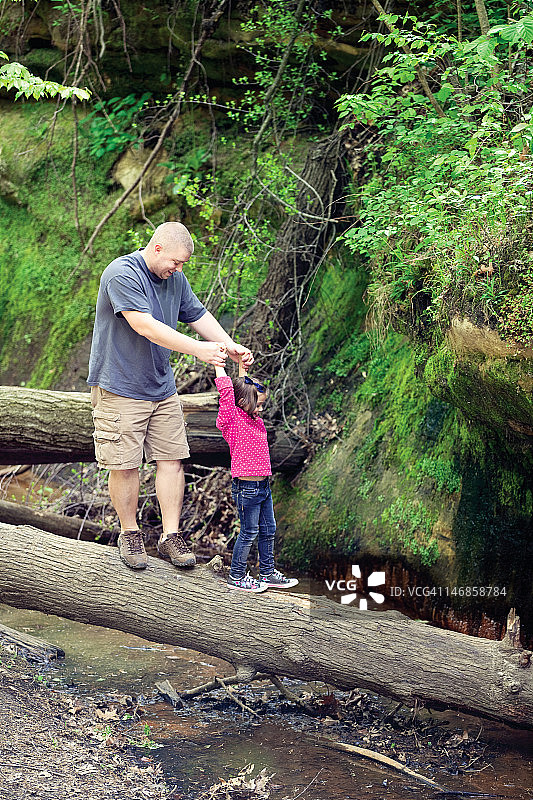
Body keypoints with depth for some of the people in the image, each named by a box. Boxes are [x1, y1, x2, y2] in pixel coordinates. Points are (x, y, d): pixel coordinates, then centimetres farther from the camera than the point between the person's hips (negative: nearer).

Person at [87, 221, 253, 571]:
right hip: (120, 388, -7)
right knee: (125, 465, -2)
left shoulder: (175, 278, 7)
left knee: (171, 459, 4)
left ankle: (171, 536, 12)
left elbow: (199, 315, 16)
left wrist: (231, 347, 1)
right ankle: (130, 534, 16)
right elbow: (146, 326, -28)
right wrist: (199, 349, -30)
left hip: (162, 387, 7)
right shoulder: (122, 274, -19)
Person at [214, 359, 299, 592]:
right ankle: (236, 576, 12)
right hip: (246, 487, -8)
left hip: (263, 485, 8)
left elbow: (246, 386, 27)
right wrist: (218, 363, -15)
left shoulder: (255, 421, 12)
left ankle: (268, 573, 27)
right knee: (249, 533, -1)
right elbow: (226, 391, -20)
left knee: (268, 530, 15)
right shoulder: (232, 420, -11)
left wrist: (243, 368, 25)